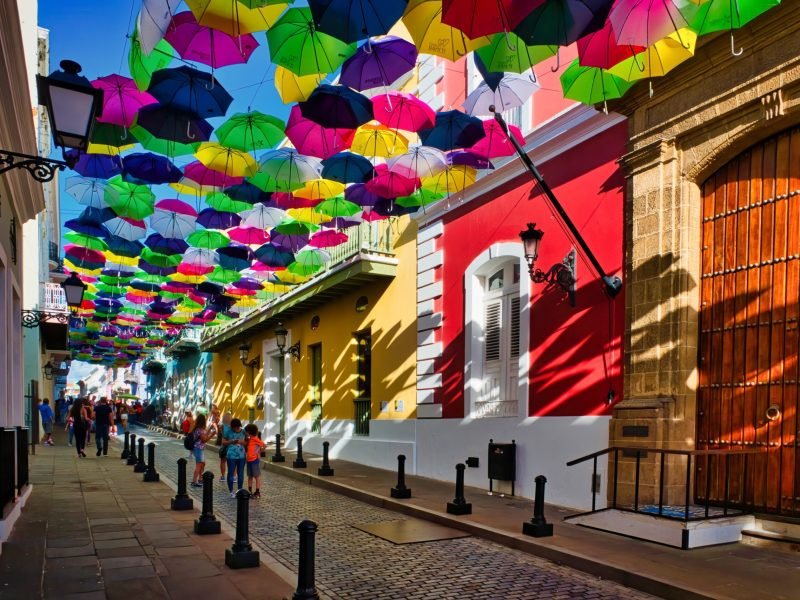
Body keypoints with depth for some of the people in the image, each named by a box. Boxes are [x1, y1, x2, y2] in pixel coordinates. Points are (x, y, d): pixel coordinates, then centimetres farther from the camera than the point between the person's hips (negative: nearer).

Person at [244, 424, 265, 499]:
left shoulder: (255, 439, -14)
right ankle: (249, 491, 23)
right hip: (249, 460, 8)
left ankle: (257, 492, 5)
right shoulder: (249, 439, 10)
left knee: (257, 476, 1)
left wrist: (259, 452, -5)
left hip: (255, 460, -8)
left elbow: (264, 445, -14)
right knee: (249, 476, 14)